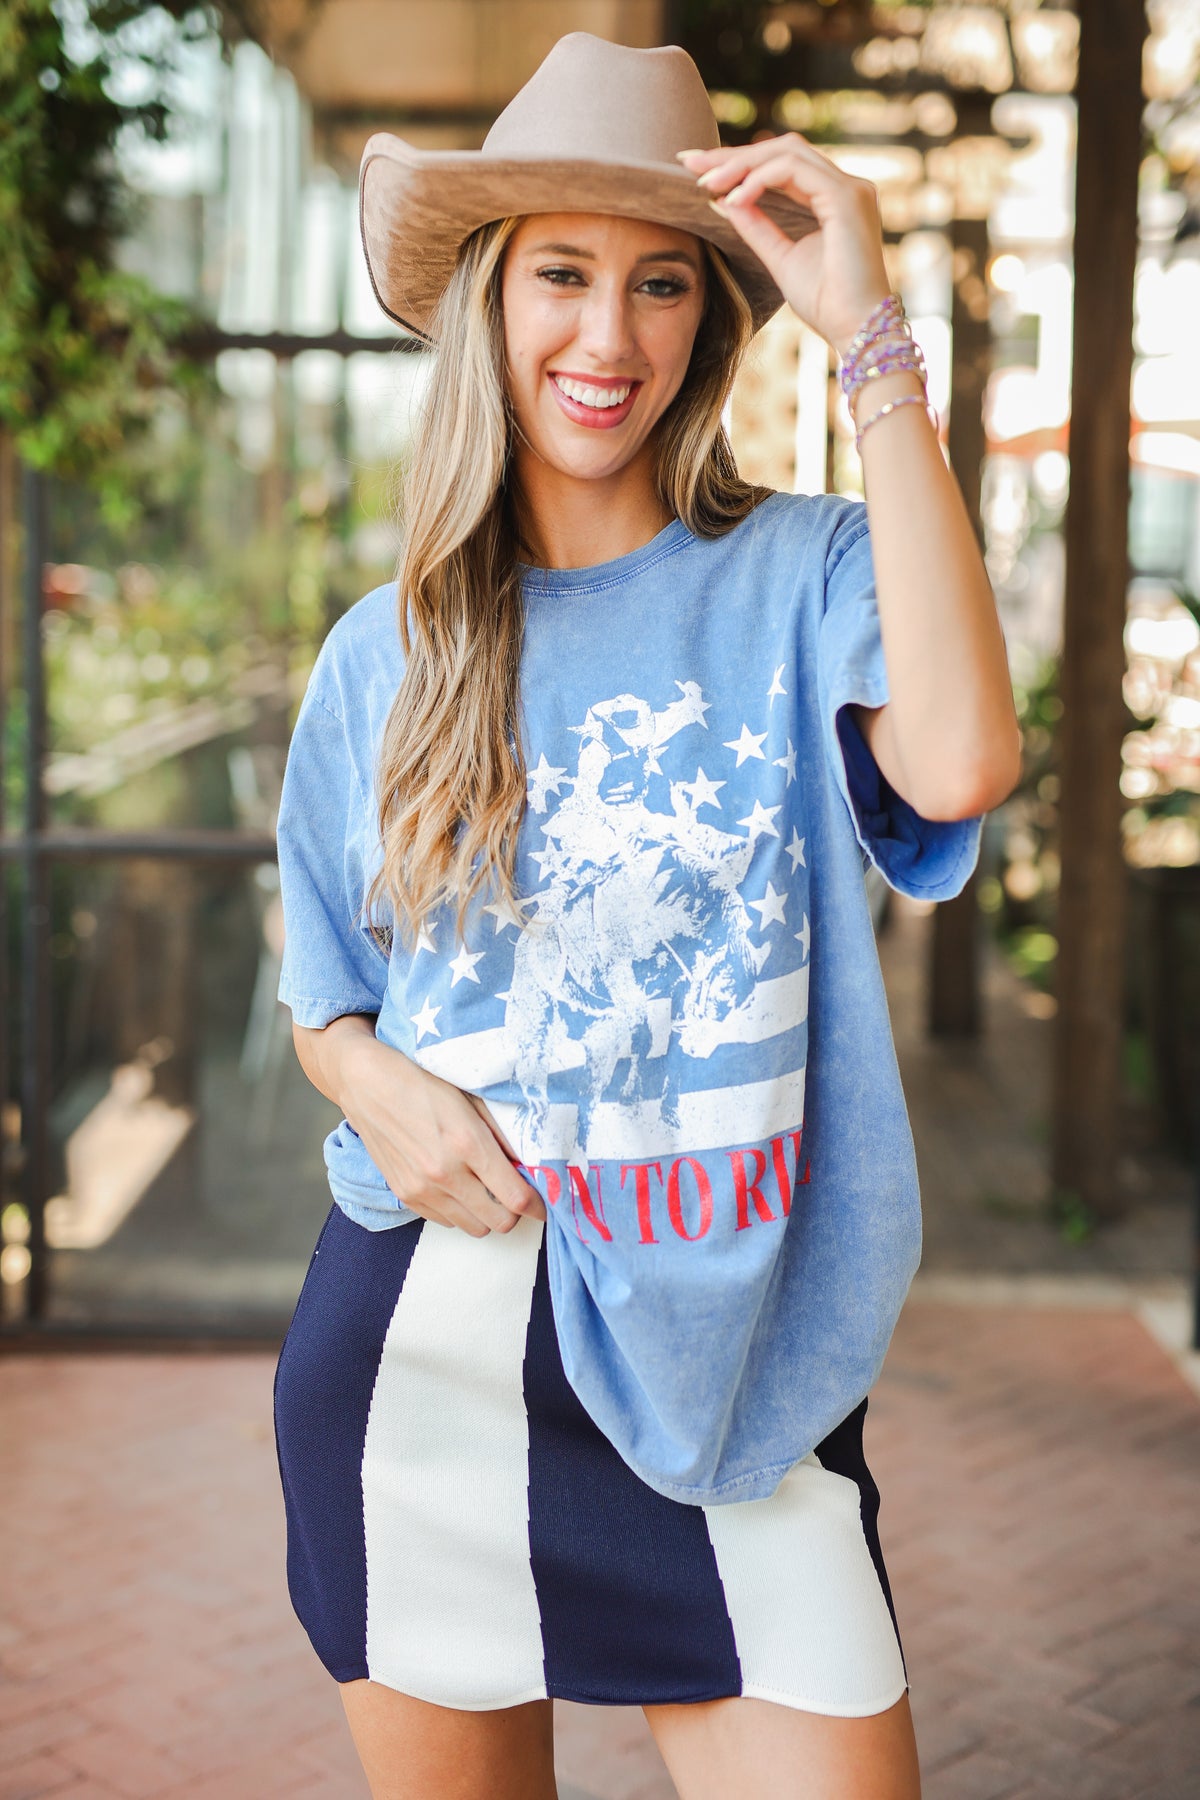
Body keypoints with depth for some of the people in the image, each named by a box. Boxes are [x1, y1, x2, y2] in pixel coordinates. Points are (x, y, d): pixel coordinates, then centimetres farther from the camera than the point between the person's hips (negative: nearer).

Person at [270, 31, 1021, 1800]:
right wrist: (373, 1079, -9)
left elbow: (961, 759, -26)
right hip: (420, 1340, 3)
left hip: (720, 1356, -2)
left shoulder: (799, 578, -4)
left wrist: (874, 337, -21)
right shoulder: (385, 657, 6)